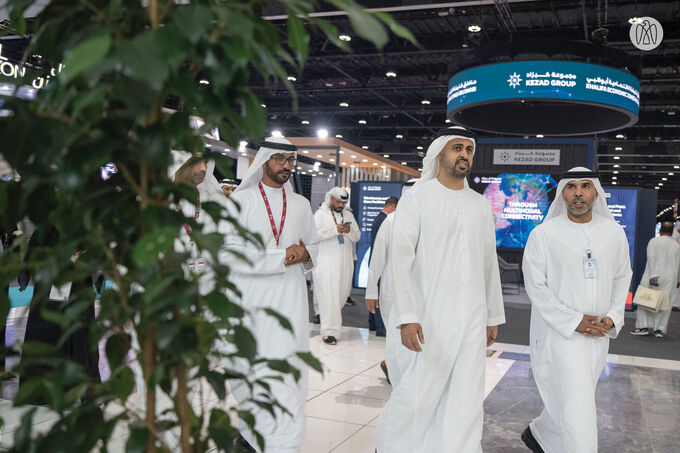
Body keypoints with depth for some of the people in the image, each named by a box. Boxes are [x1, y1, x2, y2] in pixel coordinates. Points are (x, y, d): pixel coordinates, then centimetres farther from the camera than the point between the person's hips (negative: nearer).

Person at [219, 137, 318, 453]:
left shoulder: (301, 204, 16)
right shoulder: (240, 200, 1)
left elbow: (313, 246, 23)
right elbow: (228, 253, -10)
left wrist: (305, 254, -2)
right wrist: (282, 257, -14)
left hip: (290, 302, 2)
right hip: (249, 303, -2)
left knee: (287, 378, -6)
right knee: (249, 376, 7)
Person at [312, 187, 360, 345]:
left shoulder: (348, 215, 15)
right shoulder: (321, 214, 0)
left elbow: (357, 236, 14)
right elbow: (313, 234, -13)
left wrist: (350, 231, -9)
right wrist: (335, 230, -20)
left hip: (345, 261, 5)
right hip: (326, 260, -5)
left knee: (342, 293, 12)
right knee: (328, 295, -10)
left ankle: (327, 315, 38)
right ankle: (329, 331, -8)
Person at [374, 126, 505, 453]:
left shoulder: (481, 205, 12)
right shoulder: (417, 198, -3)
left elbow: (489, 263, 16)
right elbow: (401, 257, -9)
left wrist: (494, 316, 14)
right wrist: (407, 317, -17)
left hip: (472, 316, 5)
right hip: (431, 314, -4)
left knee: (466, 398, 6)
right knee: (419, 390, 0)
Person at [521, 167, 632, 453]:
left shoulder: (614, 232, 4)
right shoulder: (544, 234, -9)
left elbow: (622, 277, 14)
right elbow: (536, 286, -9)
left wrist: (613, 316, -2)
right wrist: (574, 321, -15)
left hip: (597, 335, 5)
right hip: (558, 333, -5)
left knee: (567, 401, 17)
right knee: (576, 408, -7)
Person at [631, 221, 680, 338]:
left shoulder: (654, 241, -1)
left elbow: (651, 258, -13)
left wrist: (653, 275, -17)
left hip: (654, 275, -3)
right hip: (670, 277, 3)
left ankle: (643, 327, -2)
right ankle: (659, 329, 4)